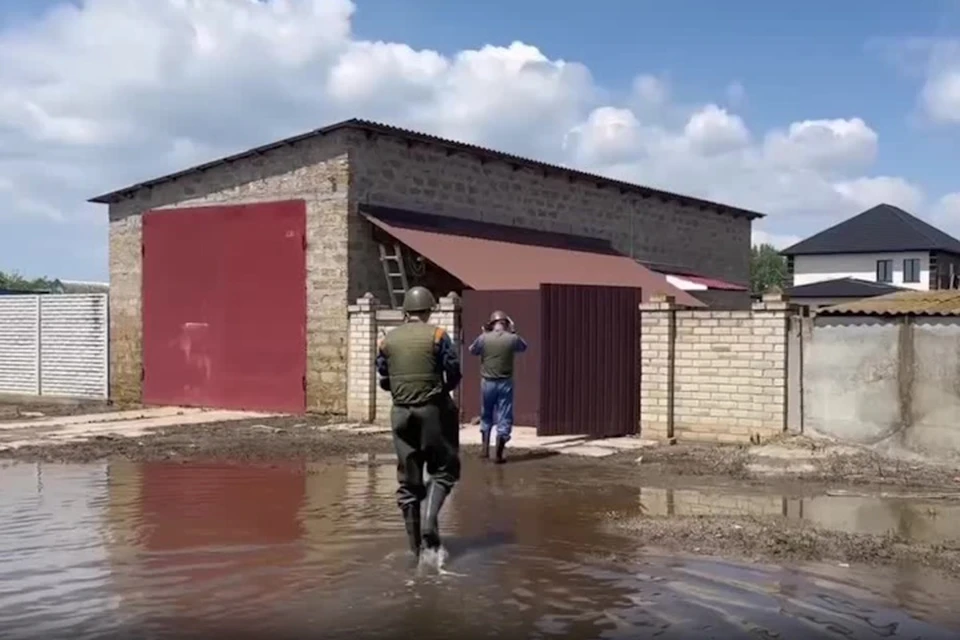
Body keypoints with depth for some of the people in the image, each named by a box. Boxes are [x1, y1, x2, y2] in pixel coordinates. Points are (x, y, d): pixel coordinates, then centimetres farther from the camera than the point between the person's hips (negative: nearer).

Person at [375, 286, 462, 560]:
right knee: (442, 470, 10)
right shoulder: (437, 335, -6)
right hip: (433, 411, -3)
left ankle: (415, 545, 11)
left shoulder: (387, 340, 4)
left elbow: (384, 381, 6)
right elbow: (454, 374, -7)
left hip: (401, 413, 3)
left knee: (408, 478, 9)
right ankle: (430, 520, -13)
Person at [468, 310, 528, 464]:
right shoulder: (512, 338, -7)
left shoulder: (484, 338, -6)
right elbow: (523, 347, 16)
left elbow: (472, 350, 14)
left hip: (487, 382, 1)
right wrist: (513, 332, 21)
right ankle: (499, 454, 1)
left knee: (486, 416, 20)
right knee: (504, 418, 3)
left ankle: (485, 448, 22)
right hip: (505, 383, -1)